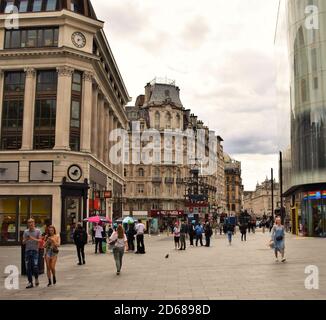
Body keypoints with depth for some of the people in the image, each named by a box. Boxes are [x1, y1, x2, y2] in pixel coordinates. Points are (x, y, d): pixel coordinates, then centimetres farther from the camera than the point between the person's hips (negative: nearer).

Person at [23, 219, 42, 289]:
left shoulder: (38, 231, 2)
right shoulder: (26, 232, 10)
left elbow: (40, 240, -5)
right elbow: (23, 242, 7)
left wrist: (33, 238, -21)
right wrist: (26, 240, -15)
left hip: (35, 250, -3)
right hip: (27, 250, 3)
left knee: (35, 266, -10)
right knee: (28, 267, 3)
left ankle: (36, 278, 16)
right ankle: (30, 282, 10)